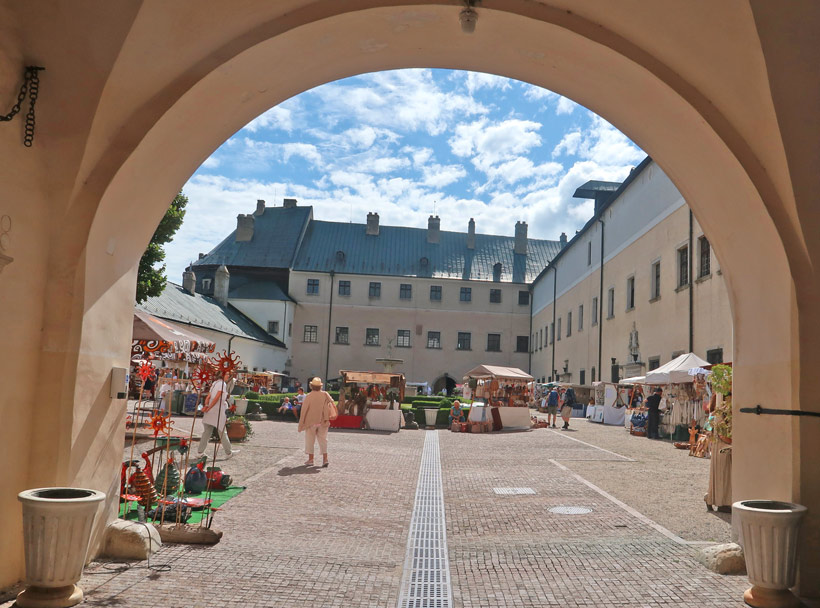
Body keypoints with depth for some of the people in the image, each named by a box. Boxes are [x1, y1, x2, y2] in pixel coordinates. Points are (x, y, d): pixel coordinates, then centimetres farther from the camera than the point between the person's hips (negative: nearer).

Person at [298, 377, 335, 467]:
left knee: (310, 440, 9)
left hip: (311, 422, -2)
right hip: (322, 422, 3)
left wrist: (301, 424, 3)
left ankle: (310, 459, 9)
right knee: (323, 440, 10)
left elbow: (304, 411, -6)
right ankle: (325, 458, 1)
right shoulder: (325, 395, -2)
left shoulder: (308, 397, -10)